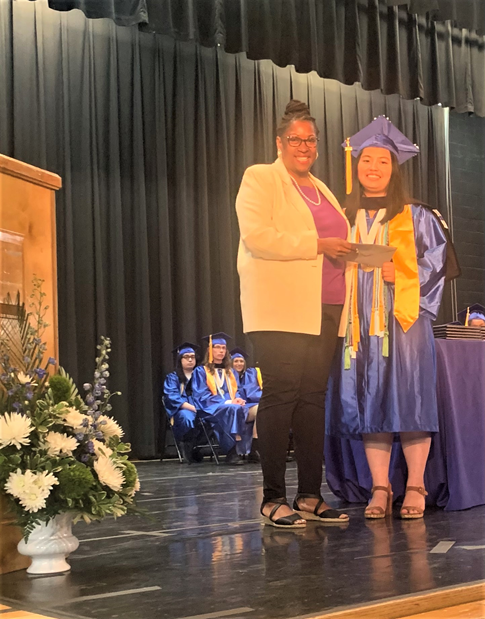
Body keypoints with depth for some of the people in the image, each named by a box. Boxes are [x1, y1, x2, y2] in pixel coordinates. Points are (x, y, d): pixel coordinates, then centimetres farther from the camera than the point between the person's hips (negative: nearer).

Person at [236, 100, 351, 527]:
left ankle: (310, 496, 7)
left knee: (314, 398, 4)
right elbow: (256, 236, -13)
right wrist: (317, 245, -14)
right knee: (280, 395, -9)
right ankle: (273, 499, -5)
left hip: (323, 308, 7)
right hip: (281, 309, -7)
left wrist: (346, 252, 9)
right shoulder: (260, 179, 2)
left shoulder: (320, 189, 24)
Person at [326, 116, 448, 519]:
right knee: (369, 401, -1)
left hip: (404, 318, -2)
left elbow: (438, 258, 3)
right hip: (360, 323, 2)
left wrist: (401, 274, -10)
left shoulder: (415, 217, 8)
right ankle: (380, 489, 4)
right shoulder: (344, 218, 14)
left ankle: (415, 488, 0)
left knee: (409, 400, -6)